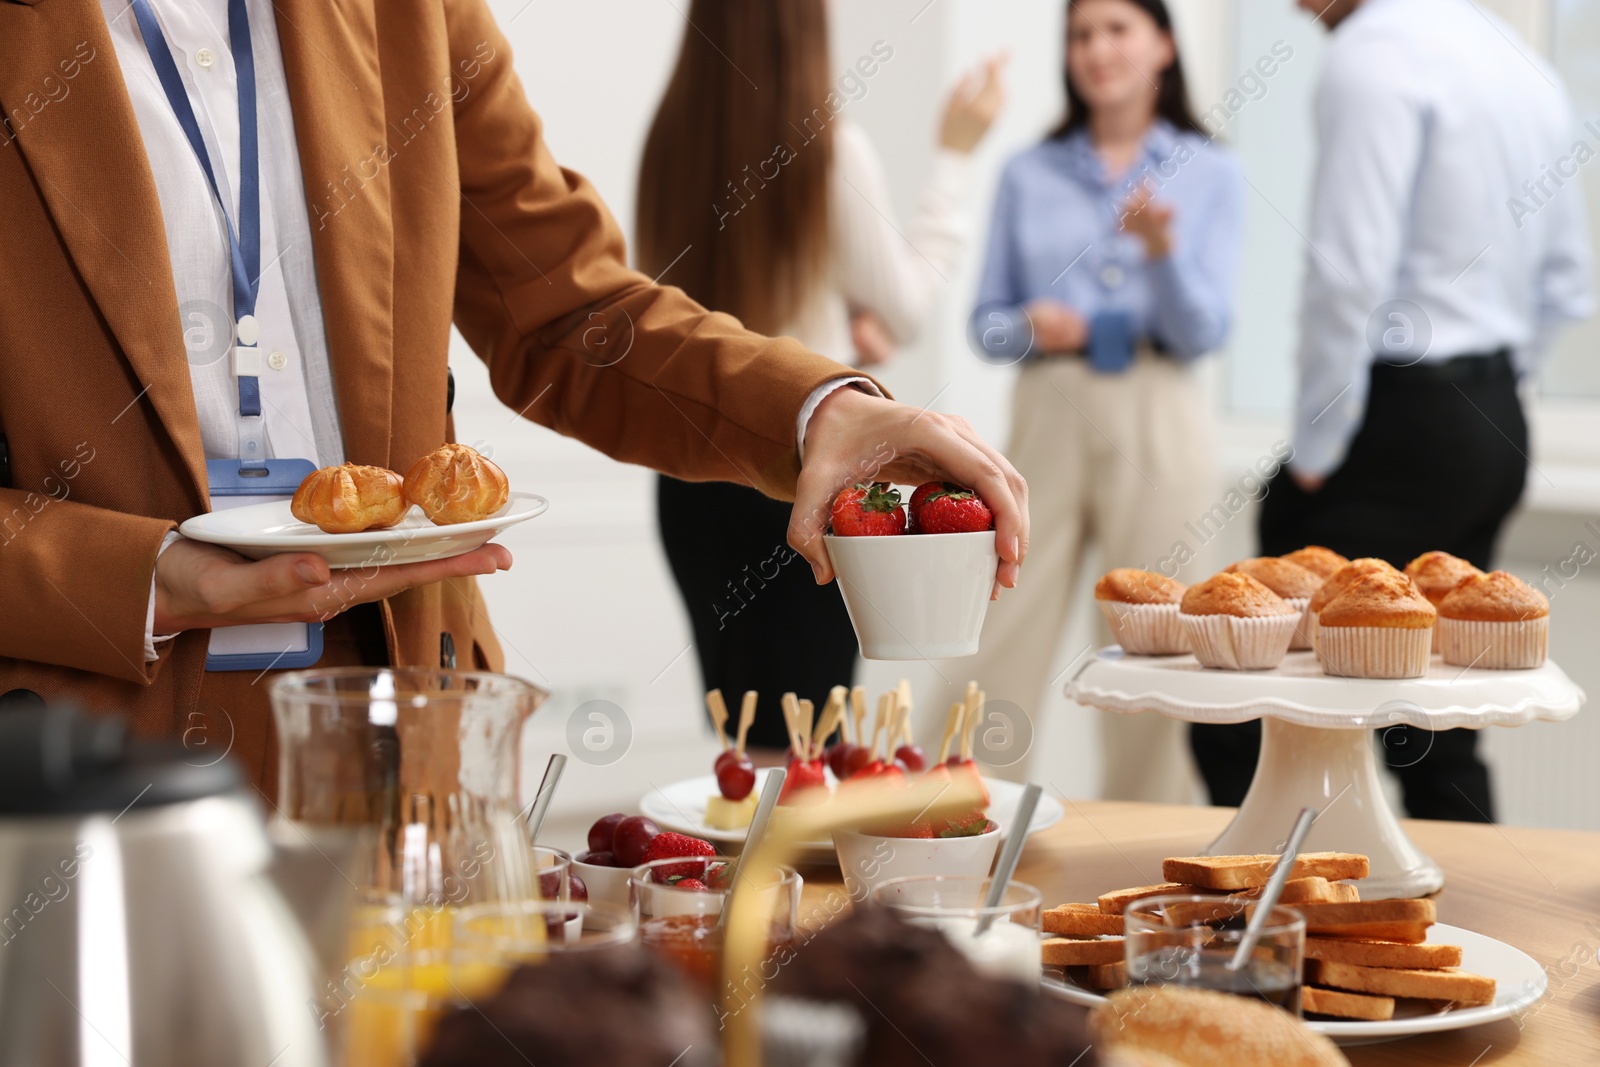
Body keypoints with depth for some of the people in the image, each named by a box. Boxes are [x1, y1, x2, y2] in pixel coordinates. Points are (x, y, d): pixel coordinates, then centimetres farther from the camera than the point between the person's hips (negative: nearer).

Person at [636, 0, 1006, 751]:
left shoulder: (672, 142, 1)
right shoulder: (832, 151, -12)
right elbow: (903, 308, 1)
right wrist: (954, 157, 7)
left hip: (692, 471, 5)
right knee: (797, 736, 2)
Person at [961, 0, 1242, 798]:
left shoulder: (1209, 174, 5)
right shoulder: (1028, 176, 10)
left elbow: (1204, 332, -3)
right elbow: (985, 321, 10)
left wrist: (1160, 246, -20)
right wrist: (1029, 327, -12)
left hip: (1158, 424, -1)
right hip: (1047, 421, 1)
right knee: (998, 649, -4)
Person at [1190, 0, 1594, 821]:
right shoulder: (1526, 67, 16)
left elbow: (1349, 273, -20)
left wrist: (1314, 452, -12)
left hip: (1394, 424, -9)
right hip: (1496, 428, 9)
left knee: (1242, 730, -5)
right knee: (1440, 748, 13)